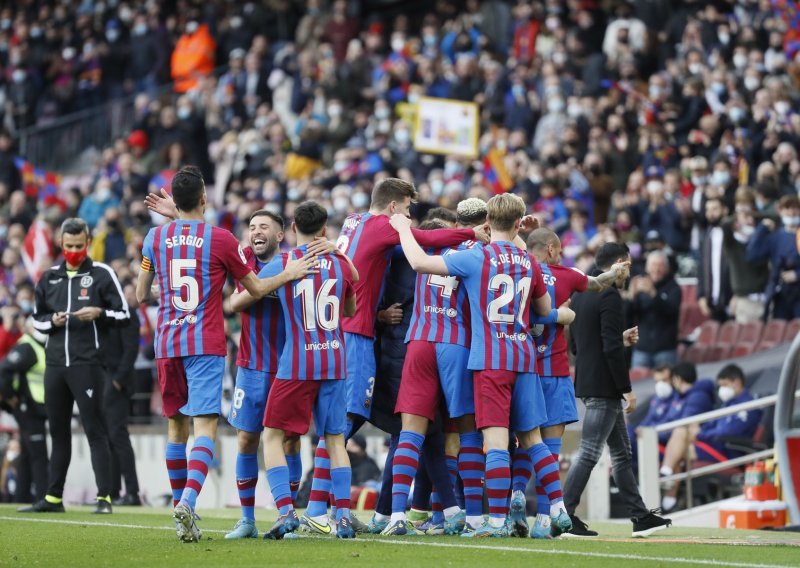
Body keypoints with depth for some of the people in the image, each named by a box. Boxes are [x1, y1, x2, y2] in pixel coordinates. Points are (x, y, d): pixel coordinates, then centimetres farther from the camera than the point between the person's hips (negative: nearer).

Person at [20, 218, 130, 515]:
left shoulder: (102, 274, 0)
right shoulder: (49, 277, 14)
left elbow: (124, 314, 1)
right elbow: (37, 318, 21)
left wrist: (99, 313, -16)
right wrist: (52, 321, 0)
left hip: (87, 364, -5)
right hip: (55, 364, 5)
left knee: (95, 430, -7)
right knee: (58, 431, 10)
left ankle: (104, 497, -8)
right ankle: (53, 497, 16)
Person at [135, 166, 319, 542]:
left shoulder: (155, 237, 5)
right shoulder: (220, 239, -3)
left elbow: (140, 295, 13)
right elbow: (256, 289, 5)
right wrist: (288, 275, 17)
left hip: (167, 343, 4)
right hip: (206, 344, -4)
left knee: (176, 426, 15)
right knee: (205, 427, -9)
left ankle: (180, 504, 17)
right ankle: (189, 500, -29)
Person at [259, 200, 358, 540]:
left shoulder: (281, 264, -3)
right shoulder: (341, 265, 6)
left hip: (296, 365, -3)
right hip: (334, 362, 3)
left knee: (273, 436, 3)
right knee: (335, 439, 9)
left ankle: (285, 510, -12)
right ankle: (343, 515, 1)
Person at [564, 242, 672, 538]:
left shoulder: (581, 296, 15)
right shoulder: (610, 297, -14)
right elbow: (612, 349, -21)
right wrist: (627, 389, -15)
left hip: (587, 382, 10)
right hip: (604, 388, -10)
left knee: (621, 452, 13)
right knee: (589, 453, -8)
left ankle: (640, 517, 16)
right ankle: (564, 516, -8)